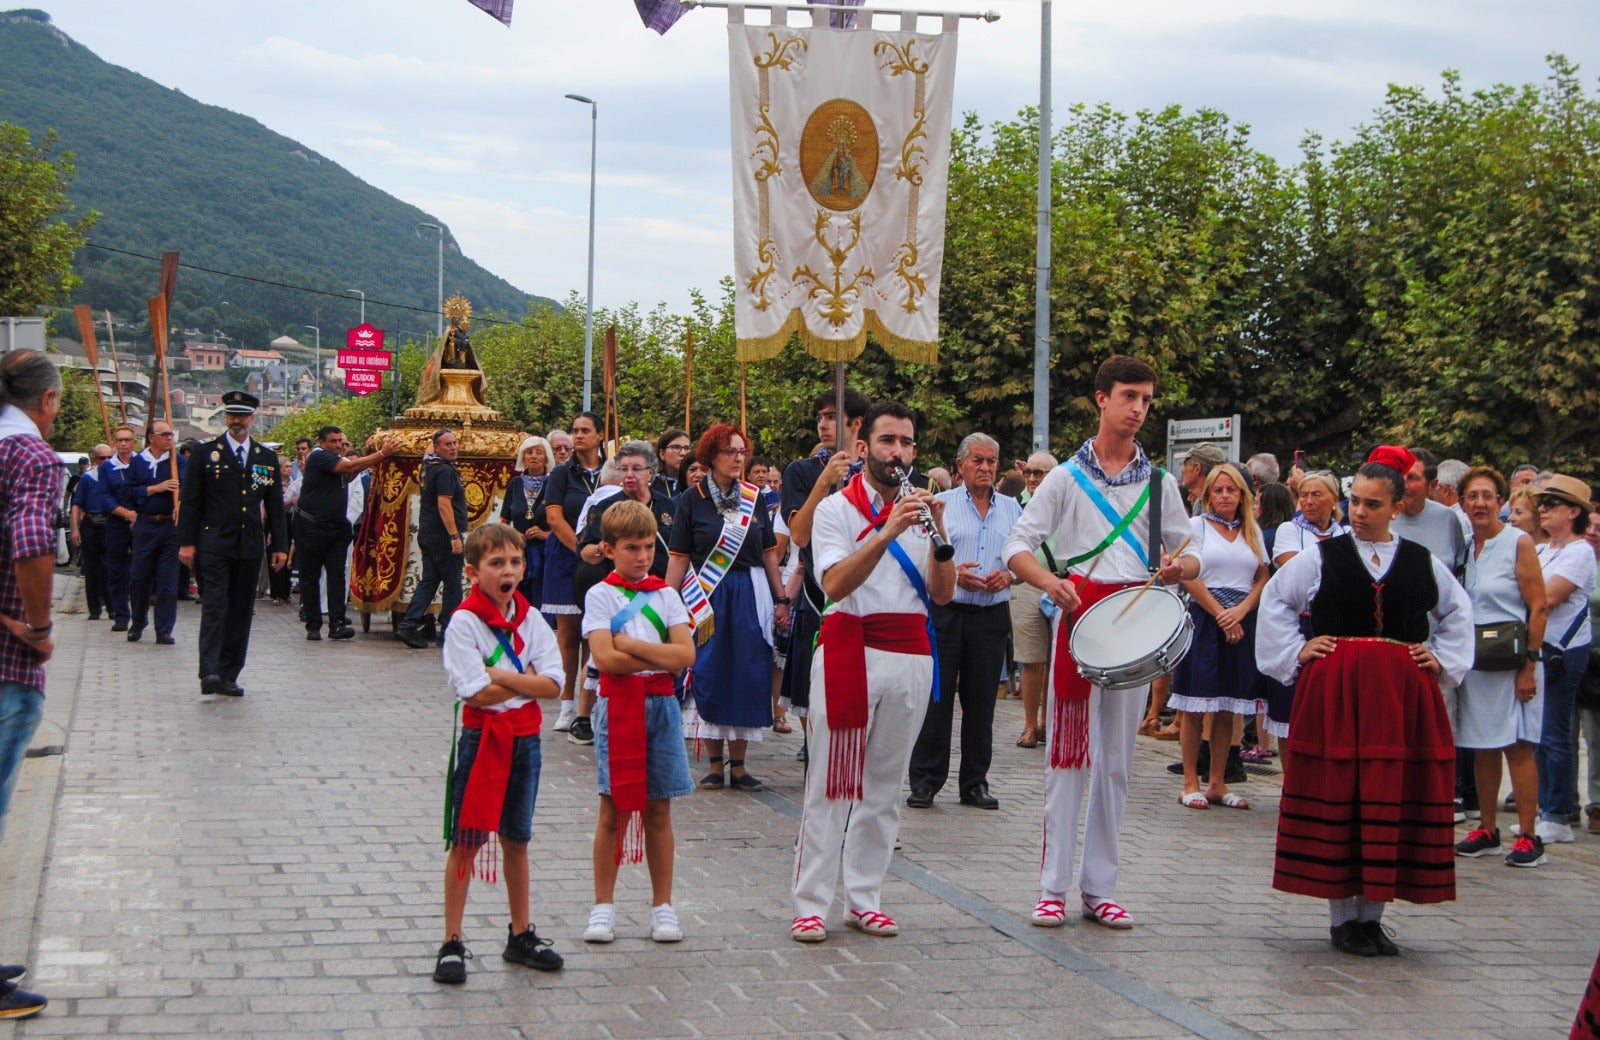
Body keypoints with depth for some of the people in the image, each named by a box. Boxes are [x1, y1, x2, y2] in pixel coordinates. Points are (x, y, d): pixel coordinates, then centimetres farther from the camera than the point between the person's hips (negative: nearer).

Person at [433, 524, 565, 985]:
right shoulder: (464, 623, -11)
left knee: (517, 841, 14)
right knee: (466, 842, -1)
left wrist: (503, 676, -16)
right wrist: (527, 681, -10)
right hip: (482, 737, -4)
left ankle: (521, 935, 24)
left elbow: (553, 685, -7)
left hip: (525, 738, 5)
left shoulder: (531, 620, 3)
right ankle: (452, 943, 5)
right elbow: (476, 693, -19)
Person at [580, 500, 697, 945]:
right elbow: (604, 658, -13)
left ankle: (662, 905, 13)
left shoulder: (665, 594, 8)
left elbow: (686, 654, -5)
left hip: (661, 706, 2)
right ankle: (603, 905, 10)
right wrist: (660, 656, -9)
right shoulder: (601, 595, 0)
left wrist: (631, 645, -11)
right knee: (614, 809, 1)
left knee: (659, 809, 6)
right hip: (618, 706, -2)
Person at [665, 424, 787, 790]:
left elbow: (769, 553, 10)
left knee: (746, 678, 1)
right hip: (706, 597, -2)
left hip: (750, 595, 2)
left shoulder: (754, 497, 9)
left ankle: (738, 765, 9)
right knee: (708, 676, -2)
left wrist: (780, 599, 6)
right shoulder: (692, 499, 1)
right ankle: (715, 763, 8)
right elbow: (679, 557, -2)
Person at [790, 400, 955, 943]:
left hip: (910, 654, 4)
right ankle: (810, 904, -1)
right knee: (832, 782, -4)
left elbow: (942, 593, 3)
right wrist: (887, 532, -25)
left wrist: (938, 533, -12)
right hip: (852, 649, -4)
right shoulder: (836, 508, 0)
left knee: (885, 785, 8)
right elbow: (835, 584, -16)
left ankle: (865, 899, 15)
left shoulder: (922, 507, 12)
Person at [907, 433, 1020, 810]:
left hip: (992, 615, 3)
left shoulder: (1011, 508, 13)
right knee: (936, 696, -3)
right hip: (945, 612, -3)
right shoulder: (940, 504, 3)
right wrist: (952, 573, -17)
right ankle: (925, 780, 4)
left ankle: (975, 782, 15)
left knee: (982, 701, 7)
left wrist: (1008, 575, -10)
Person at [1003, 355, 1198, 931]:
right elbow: (1017, 547, -1)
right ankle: (1053, 887, 1)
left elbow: (1190, 555, 14)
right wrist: (1050, 581, -22)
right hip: (1079, 619, -2)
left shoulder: (1161, 483, 11)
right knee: (1069, 756, -3)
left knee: (1116, 761, 5)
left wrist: (1180, 568, -11)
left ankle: (1100, 889, 11)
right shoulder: (1067, 478, 3)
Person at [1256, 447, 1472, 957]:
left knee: (1393, 802, 1)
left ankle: (1371, 912, 12)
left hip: (1402, 696, 2)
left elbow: (1458, 611, 23)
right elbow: (1275, 599, 13)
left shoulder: (1422, 562, 9)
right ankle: (1342, 916, 6)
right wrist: (1295, 652, 5)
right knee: (1336, 802, -2)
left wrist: (1443, 659, 12)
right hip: (1334, 691, -2)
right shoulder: (1323, 557, 3)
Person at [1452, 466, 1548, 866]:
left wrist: (1529, 665, -13)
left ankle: (1528, 837, -4)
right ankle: (1487, 830, 17)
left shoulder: (1518, 543, -6)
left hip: (1511, 661, -5)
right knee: (1482, 748, 8)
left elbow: (1538, 607, -8)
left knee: (1517, 747, -7)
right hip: (1473, 662, 5)